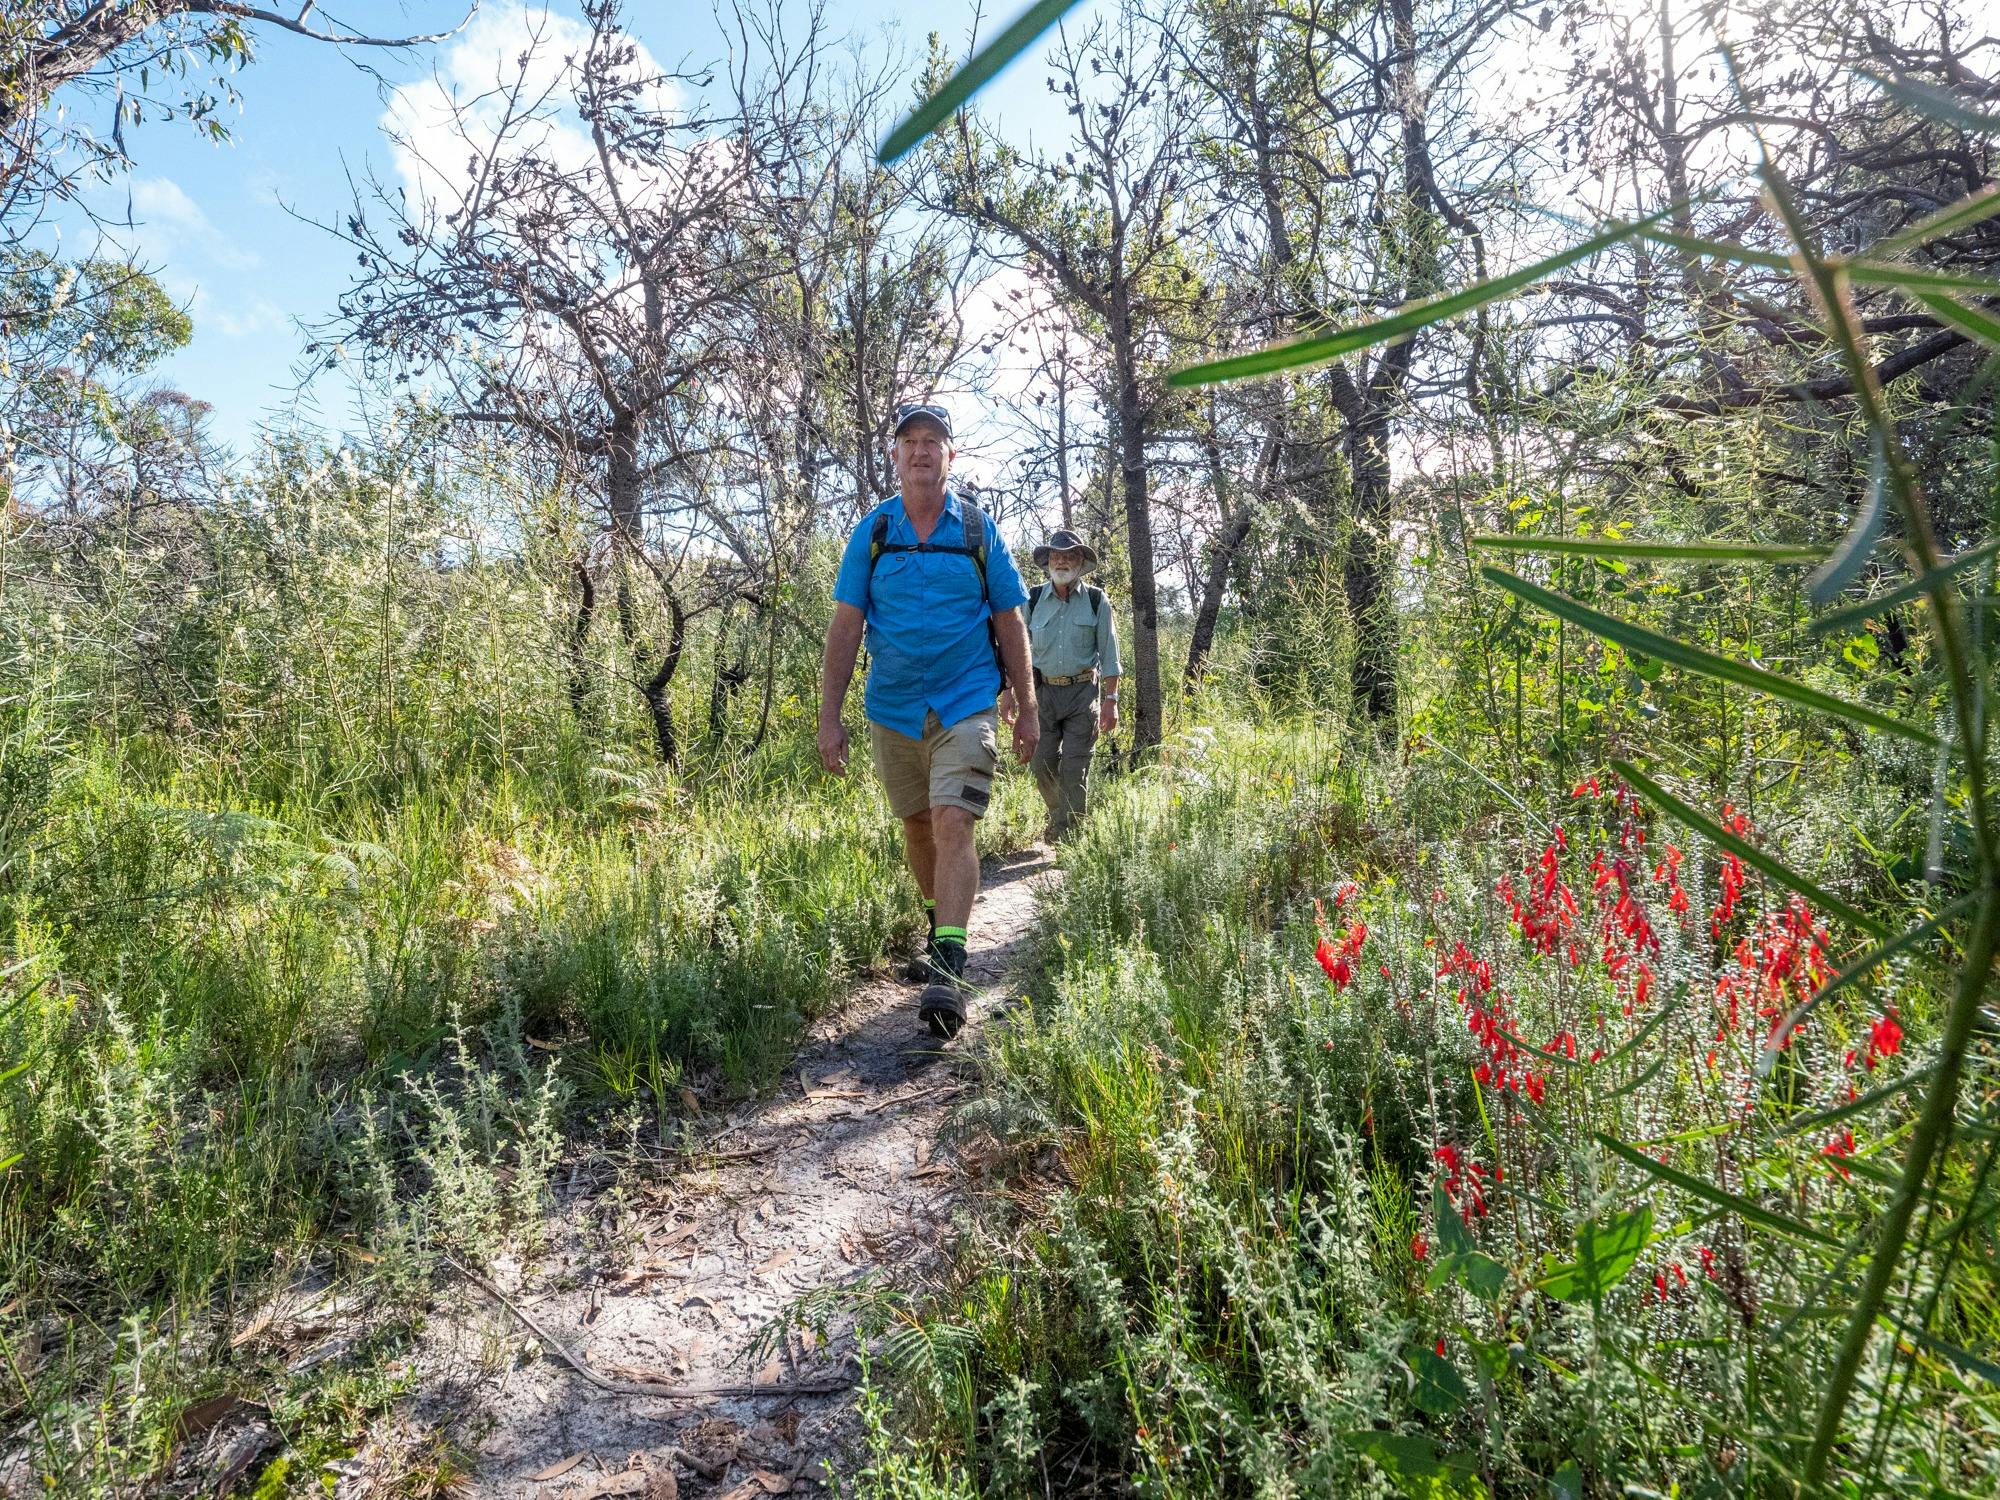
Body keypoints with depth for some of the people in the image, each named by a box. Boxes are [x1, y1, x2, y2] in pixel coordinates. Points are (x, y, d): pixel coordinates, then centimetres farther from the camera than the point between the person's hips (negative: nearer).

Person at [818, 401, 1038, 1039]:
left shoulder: (978, 529, -1)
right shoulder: (871, 531, 2)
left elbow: (1009, 622, 3)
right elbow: (845, 626, 0)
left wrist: (1027, 709, 2)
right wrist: (829, 717, -5)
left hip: (966, 704, -2)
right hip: (892, 709, 3)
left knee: (952, 824, -16)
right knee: (917, 827, 15)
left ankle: (949, 968, -17)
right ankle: (939, 920, 38)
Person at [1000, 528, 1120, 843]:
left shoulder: (1096, 600, 2)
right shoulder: (1033, 600, 6)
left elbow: (1109, 653, 2)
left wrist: (1111, 699, -4)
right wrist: (1009, 692, 3)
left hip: (1083, 691, -2)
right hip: (1043, 690, 2)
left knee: (1075, 768, -4)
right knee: (1043, 764, 3)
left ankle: (1068, 835, 4)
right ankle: (1058, 816, 29)